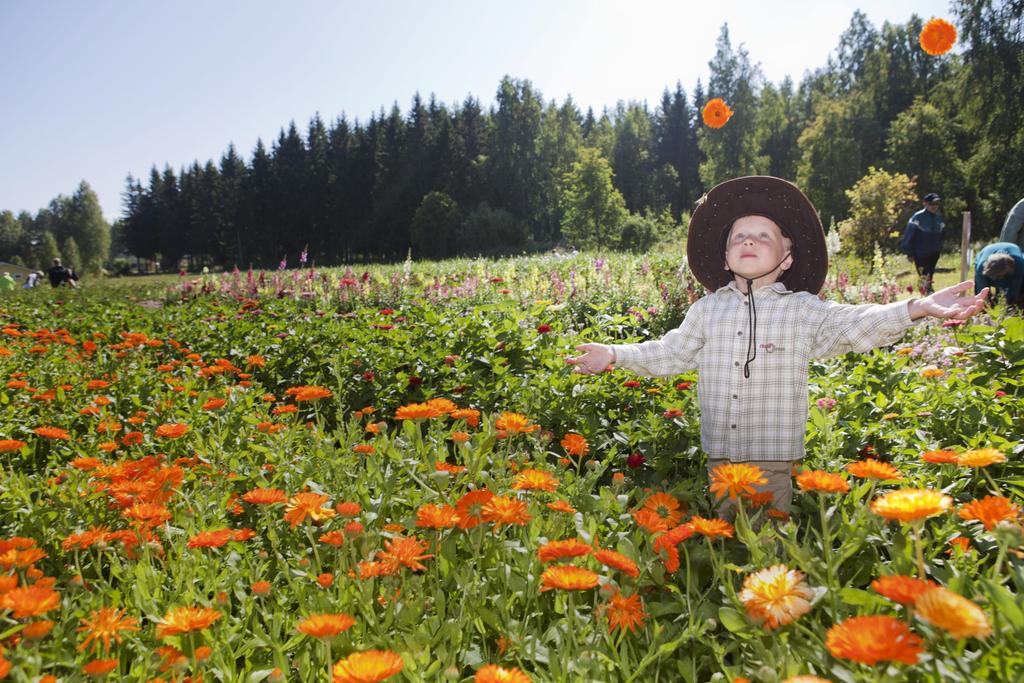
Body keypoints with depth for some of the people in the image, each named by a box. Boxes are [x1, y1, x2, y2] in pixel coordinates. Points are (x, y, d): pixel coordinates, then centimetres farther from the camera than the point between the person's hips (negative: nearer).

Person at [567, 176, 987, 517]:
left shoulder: (802, 310, -1)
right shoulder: (707, 310, 7)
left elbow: (857, 326, -11)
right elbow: (671, 354, 14)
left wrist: (916, 308, -25)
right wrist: (616, 355, 8)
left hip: (775, 460, -2)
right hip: (719, 457, 3)